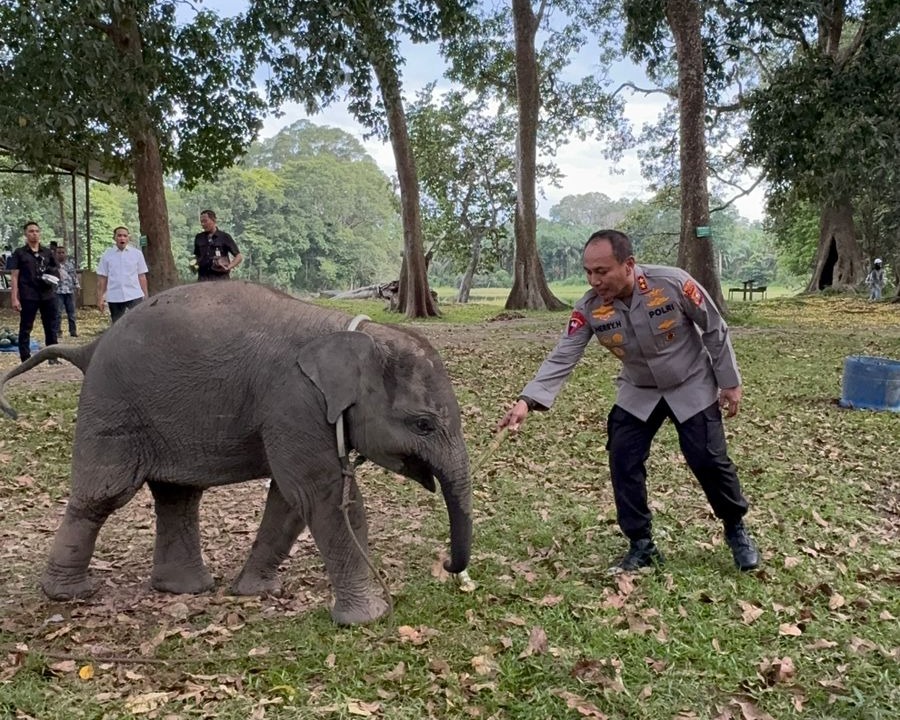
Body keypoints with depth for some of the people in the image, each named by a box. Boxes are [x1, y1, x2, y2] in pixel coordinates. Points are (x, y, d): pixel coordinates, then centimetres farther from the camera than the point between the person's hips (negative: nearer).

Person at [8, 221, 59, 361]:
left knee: (51, 328, 8)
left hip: (48, 295, 3)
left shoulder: (48, 252, 11)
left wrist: (54, 276, -7)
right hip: (28, 296, -3)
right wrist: (14, 298, -9)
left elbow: (57, 271, 18)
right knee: (25, 329, 2)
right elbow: (14, 276, -1)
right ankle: (25, 361, 6)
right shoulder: (19, 253, 2)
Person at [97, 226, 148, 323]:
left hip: (134, 296, -1)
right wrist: (101, 298, 0)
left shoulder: (137, 254, 4)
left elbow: (142, 277, 5)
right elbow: (102, 278, 5)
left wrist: (146, 297, 2)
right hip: (114, 297, 1)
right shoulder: (107, 255, 4)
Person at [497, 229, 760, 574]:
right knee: (623, 464, -4)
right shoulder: (589, 308, -21)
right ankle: (641, 545, 13)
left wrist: (729, 382, -8)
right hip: (639, 393, 3)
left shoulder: (674, 284, -29)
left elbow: (715, 330, -14)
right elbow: (562, 357, -23)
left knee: (710, 461, -2)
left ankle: (737, 531, 25)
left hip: (692, 388, -3)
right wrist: (527, 400, -37)